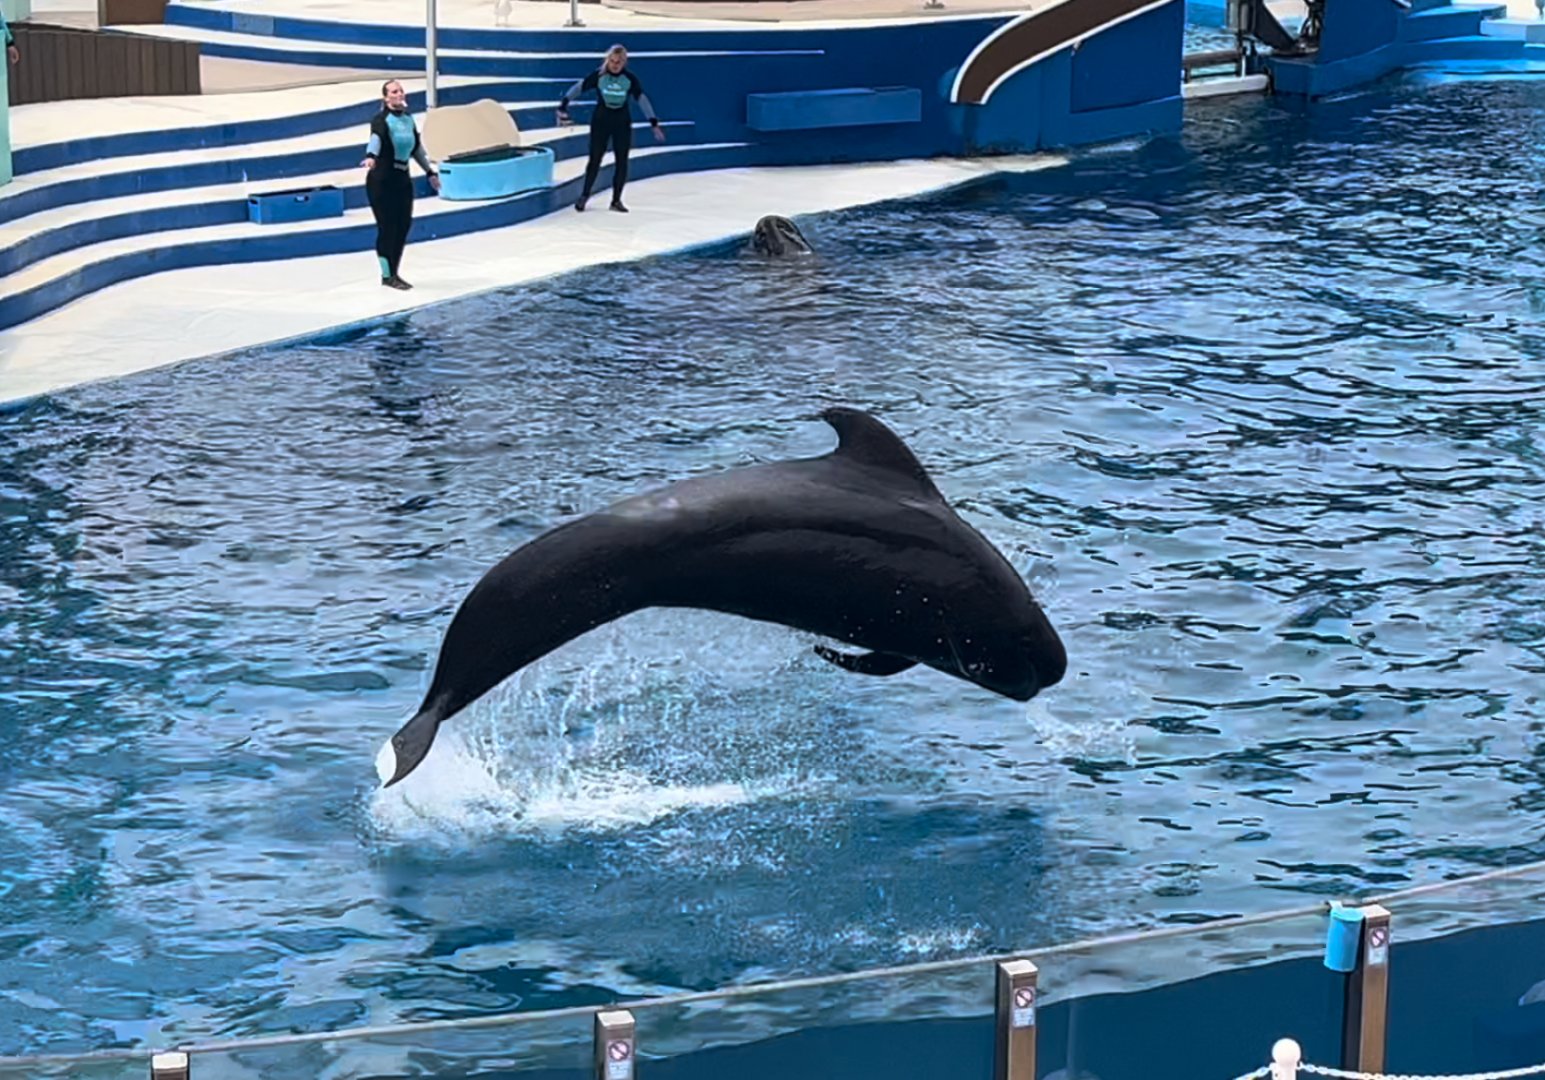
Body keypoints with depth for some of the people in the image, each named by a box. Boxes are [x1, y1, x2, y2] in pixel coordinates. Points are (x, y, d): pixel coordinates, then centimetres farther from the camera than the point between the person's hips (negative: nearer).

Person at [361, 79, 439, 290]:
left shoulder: (408, 119, 8)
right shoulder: (381, 120, -14)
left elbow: (416, 147, 22)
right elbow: (376, 138, -36)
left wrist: (430, 172, 28)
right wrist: (370, 156, -56)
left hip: (402, 178, 7)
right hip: (381, 180, -7)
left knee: (403, 225, 6)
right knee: (387, 227, -4)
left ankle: (393, 273, 18)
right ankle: (387, 276, 5)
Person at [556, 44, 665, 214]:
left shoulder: (630, 79, -8)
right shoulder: (598, 75, -11)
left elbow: (642, 99, -9)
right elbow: (578, 87, -14)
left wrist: (654, 123, -15)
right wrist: (563, 104, -25)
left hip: (622, 122, 2)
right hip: (601, 120, -2)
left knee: (622, 161, 3)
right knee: (595, 158, 0)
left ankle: (616, 200, 14)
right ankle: (585, 195, 15)